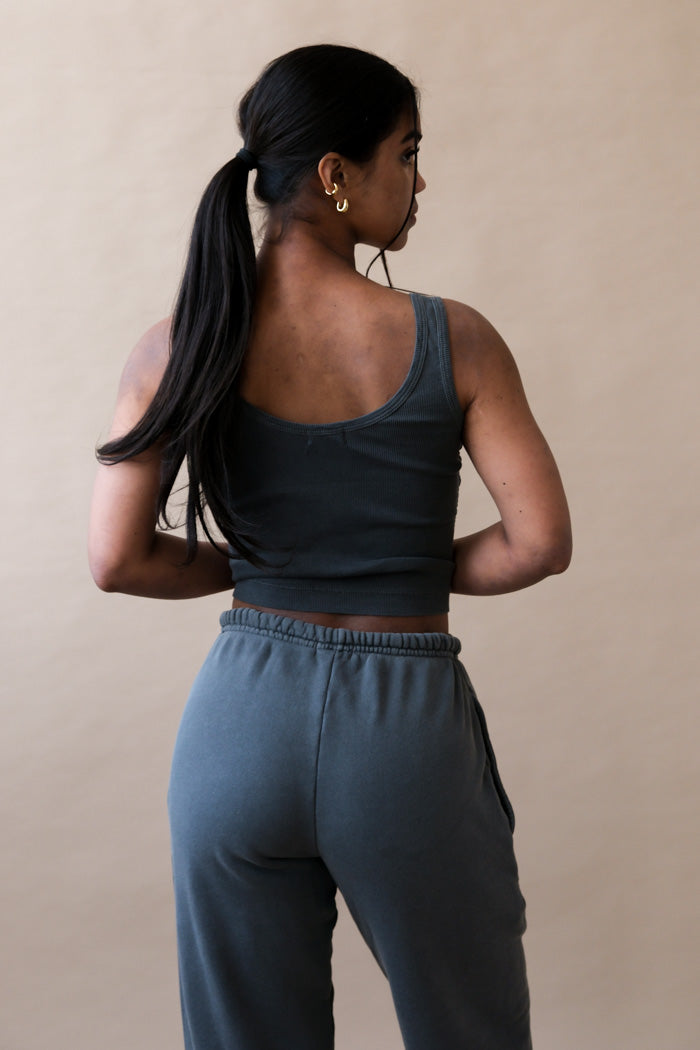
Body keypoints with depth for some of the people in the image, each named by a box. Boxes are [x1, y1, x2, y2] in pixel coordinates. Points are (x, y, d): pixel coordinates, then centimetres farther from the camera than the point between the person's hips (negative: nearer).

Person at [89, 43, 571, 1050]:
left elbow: (118, 560, -6)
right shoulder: (451, 340, -9)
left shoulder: (181, 347, -4)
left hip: (242, 719, 3)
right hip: (407, 723, -2)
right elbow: (539, 541, -10)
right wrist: (421, 569, 7)